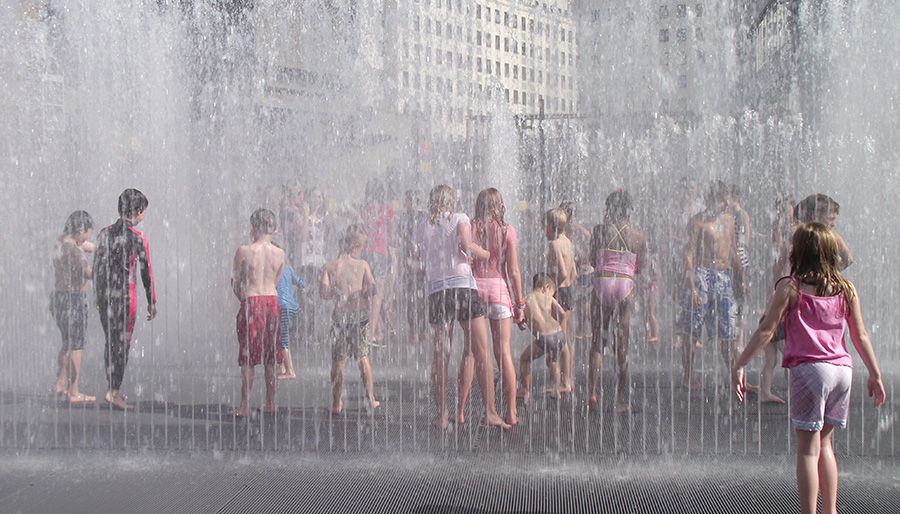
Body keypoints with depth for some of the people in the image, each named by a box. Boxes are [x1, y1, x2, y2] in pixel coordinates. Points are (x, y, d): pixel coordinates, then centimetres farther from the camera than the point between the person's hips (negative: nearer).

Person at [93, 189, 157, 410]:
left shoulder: (104, 233, 7)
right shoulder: (138, 238, -9)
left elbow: (97, 267, 12)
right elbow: (146, 272, -5)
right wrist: (151, 302, 5)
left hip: (105, 295, 6)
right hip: (125, 295, -6)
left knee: (110, 342, 15)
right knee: (122, 343, -1)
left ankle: (114, 387, 22)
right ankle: (114, 391, -5)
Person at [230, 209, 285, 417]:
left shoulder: (244, 251, -9)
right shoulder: (280, 253, 2)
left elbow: (235, 282, 0)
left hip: (251, 304, -4)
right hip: (273, 302, 4)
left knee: (248, 358, 1)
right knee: (270, 357, 13)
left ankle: (244, 406, 2)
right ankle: (270, 403, 20)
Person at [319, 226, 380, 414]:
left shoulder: (329, 266, 2)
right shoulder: (362, 264, 0)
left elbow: (324, 293, -6)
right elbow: (372, 288, -7)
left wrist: (337, 293, 13)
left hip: (340, 314, 0)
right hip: (360, 314, 0)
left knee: (338, 360, 4)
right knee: (363, 356, 13)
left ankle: (336, 403, 7)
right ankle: (370, 399, 16)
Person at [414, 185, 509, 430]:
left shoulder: (421, 229, 16)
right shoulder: (459, 219, 5)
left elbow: (423, 267, 14)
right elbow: (466, 245, -11)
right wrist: (488, 254, 4)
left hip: (436, 290, 3)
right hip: (463, 286, -3)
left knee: (440, 356, 7)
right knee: (481, 353, -1)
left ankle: (442, 414, 7)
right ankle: (490, 411, -6)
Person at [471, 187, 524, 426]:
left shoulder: (471, 228, 1)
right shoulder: (507, 230, 0)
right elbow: (513, 271, 0)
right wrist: (519, 303, 6)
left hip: (474, 288, 1)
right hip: (499, 289, 0)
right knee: (504, 352, 3)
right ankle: (511, 412, 4)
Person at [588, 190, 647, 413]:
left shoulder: (600, 230, 0)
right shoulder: (638, 234, 2)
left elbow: (593, 261, 5)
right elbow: (639, 267, 8)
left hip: (602, 282, 0)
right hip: (626, 285, 0)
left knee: (598, 342, 7)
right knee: (621, 345, 7)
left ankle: (593, 392, -7)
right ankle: (620, 400, 10)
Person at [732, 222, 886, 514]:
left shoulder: (790, 287, -2)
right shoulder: (846, 289, 9)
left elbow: (766, 331, -5)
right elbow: (860, 336, 12)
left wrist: (739, 366, -1)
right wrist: (875, 375, 21)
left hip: (808, 368, -4)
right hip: (842, 369, 4)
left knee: (808, 448, -1)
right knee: (824, 442, 18)